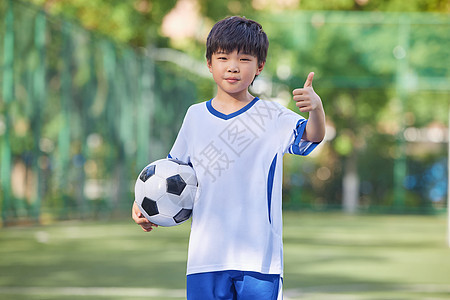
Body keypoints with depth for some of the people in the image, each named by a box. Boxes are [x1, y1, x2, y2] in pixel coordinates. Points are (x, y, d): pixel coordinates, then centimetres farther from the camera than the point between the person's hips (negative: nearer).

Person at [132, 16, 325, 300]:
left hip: (259, 253, -2)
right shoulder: (196, 116, 9)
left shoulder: (272, 116, 0)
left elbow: (310, 136, -18)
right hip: (206, 253, 2)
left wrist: (316, 108, -39)